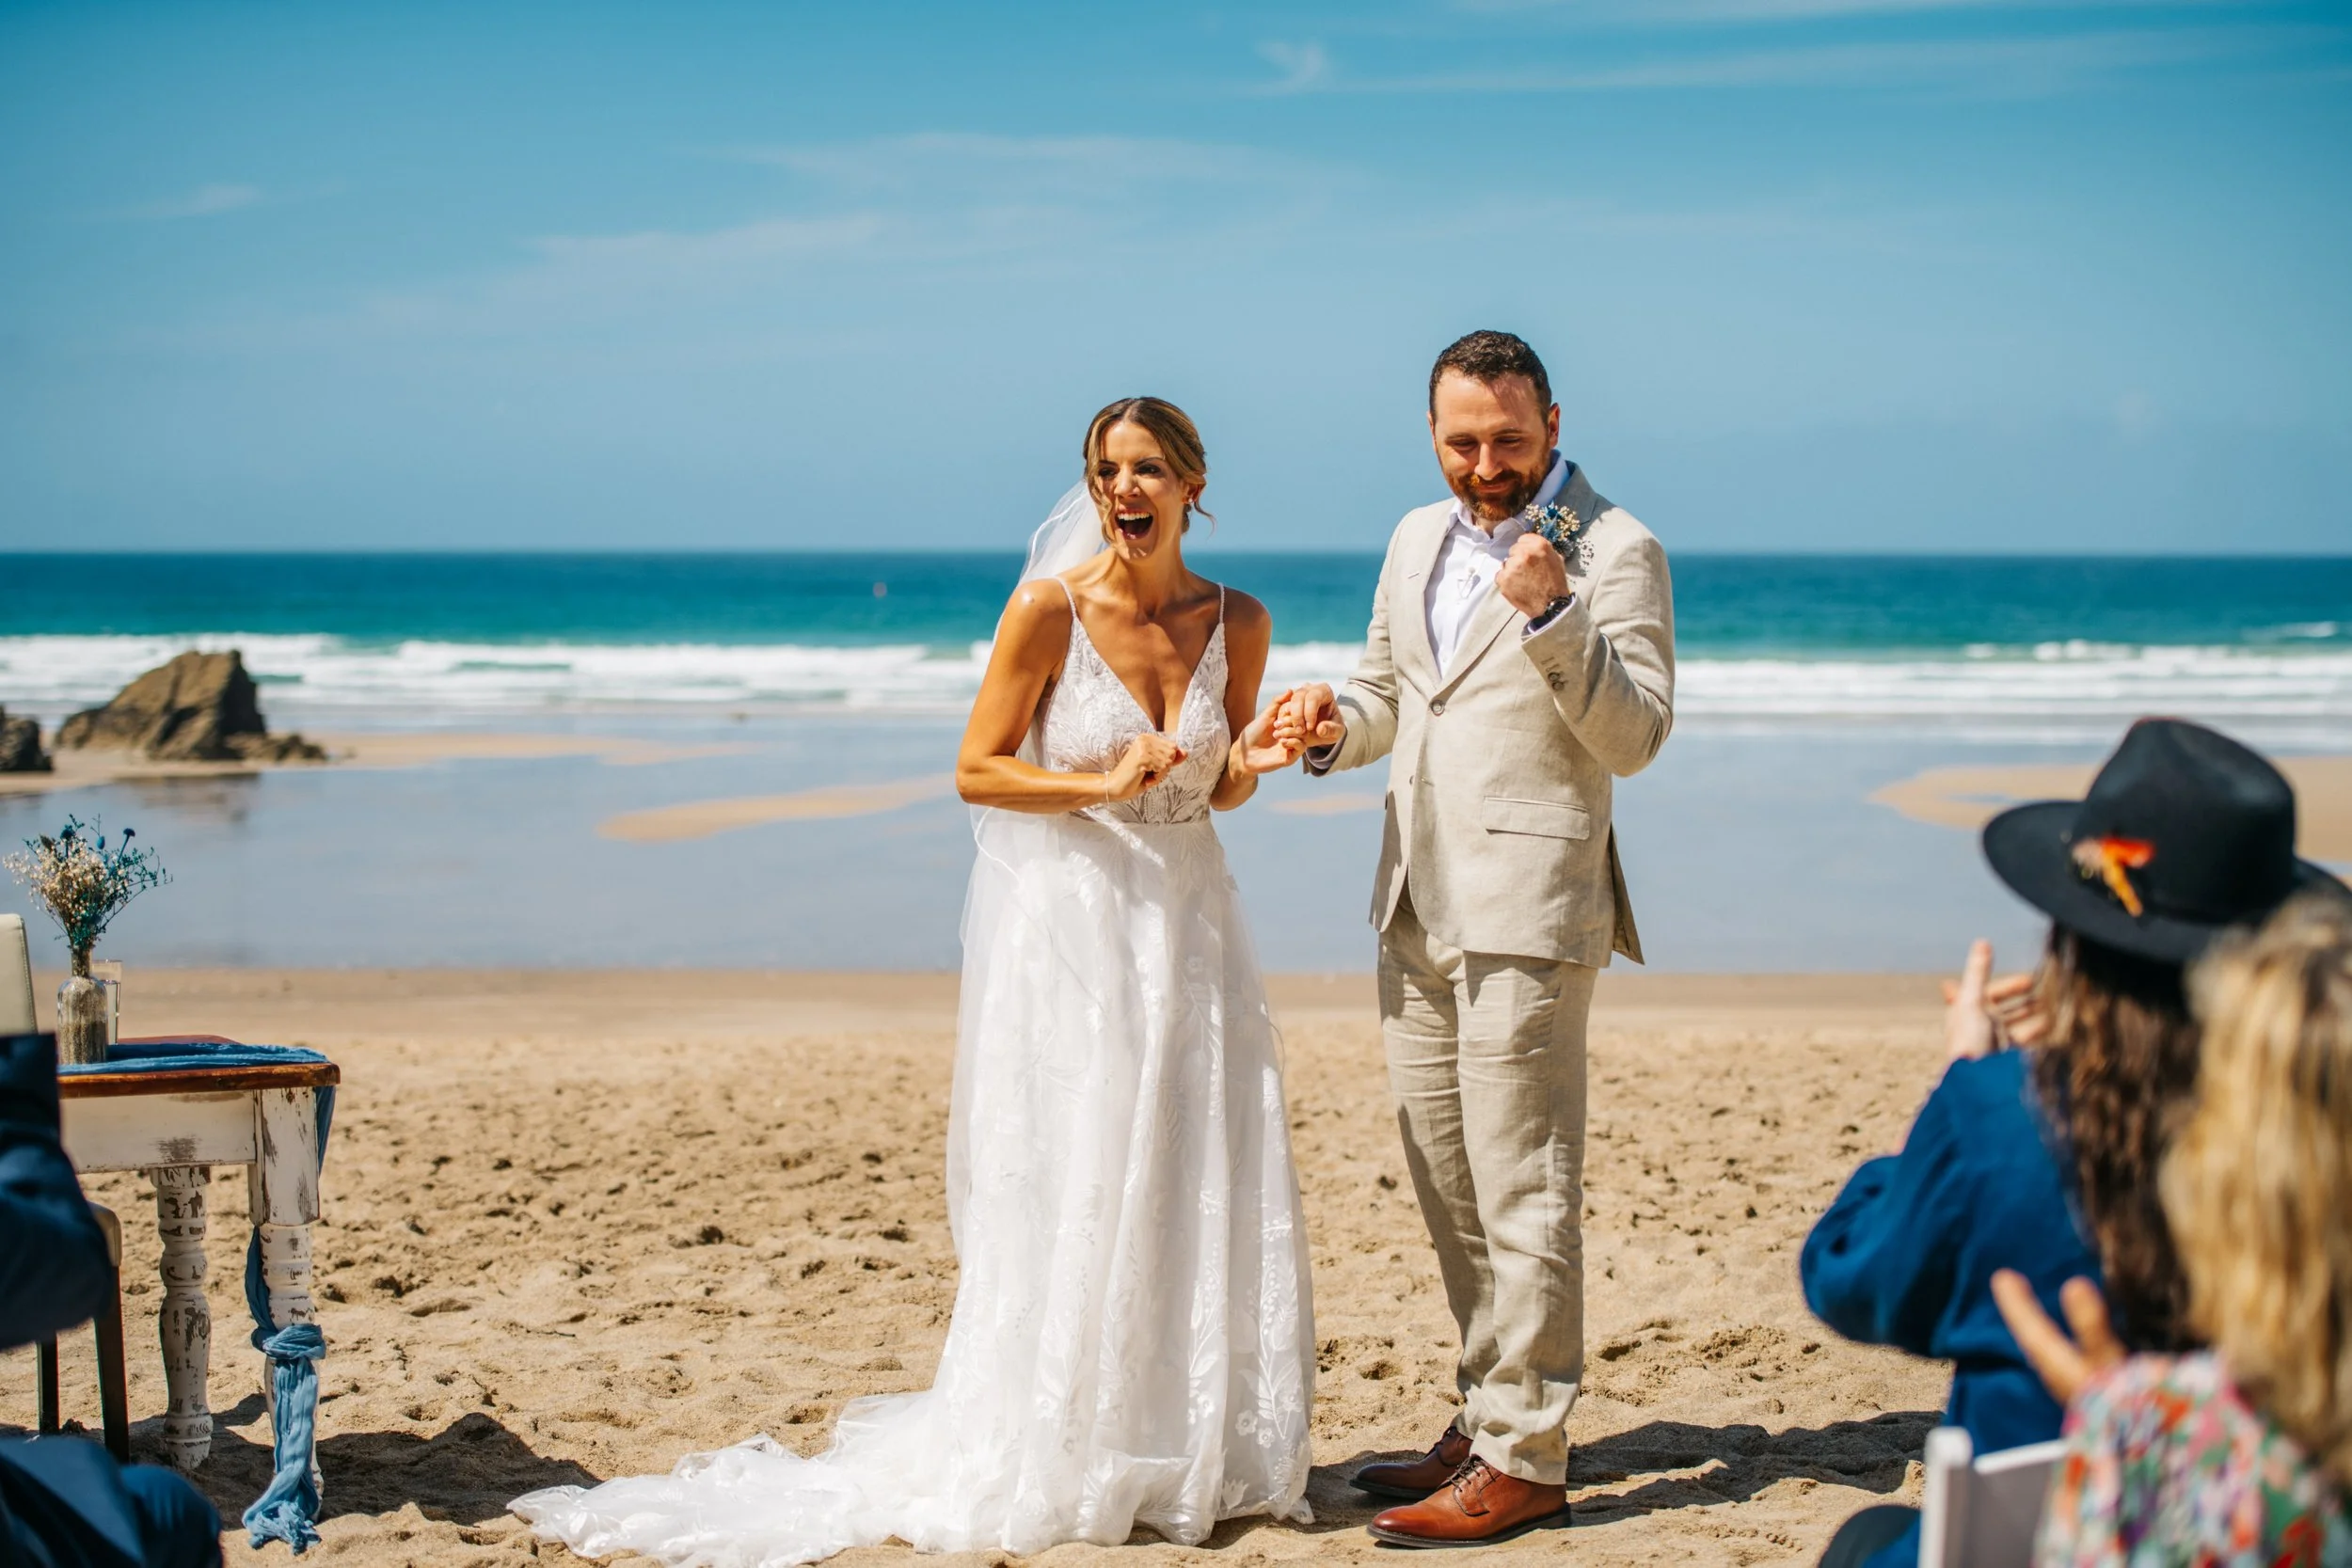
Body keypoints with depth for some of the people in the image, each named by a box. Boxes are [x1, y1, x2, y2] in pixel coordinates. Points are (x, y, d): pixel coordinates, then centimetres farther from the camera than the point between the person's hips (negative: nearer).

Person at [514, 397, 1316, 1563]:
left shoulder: (1237, 623, 4)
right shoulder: (1049, 609, -9)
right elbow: (977, 771, -5)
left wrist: (1252, 762, -7)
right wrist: (1102, 786, -17)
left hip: (1187, 928, 4)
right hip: (1069, 929, -4)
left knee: (1203, 1196, 5)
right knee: (1069, 1200, -2)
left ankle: (1197, 1457, 19)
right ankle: (1052, 1472, 9)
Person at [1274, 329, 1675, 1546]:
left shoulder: (1613, 552, -7)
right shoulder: (1417, 540, 15)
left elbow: (1636, 737, -14)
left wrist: (1551, 614, -25)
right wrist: (1336, 722, 2)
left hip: (1527, 907, -8)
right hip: (1418, 904, 8)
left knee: (1522, 1190, -5)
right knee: (1447, 1182, 14)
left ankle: (1524, 1459, 1)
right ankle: (1487, 1417, 26)